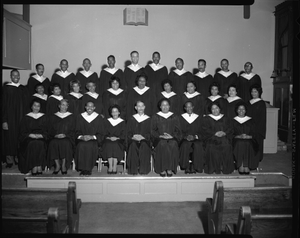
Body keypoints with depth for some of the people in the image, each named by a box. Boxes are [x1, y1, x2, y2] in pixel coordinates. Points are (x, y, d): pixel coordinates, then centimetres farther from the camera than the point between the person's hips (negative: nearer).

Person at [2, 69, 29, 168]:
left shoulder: (23, 89, 9)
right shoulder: (6, 88, -2)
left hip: (21, 118, 3)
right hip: (9, 118, -3)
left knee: (20, 137, 4)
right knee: (10, 137, -2)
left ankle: (18, 158, 15)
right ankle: (9, 160, 7)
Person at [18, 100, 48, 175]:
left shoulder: (44, 117, 14)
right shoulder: (26, 118, 12)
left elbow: (47, 131, 8)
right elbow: (22, 132, 7)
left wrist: (40, 135, -12)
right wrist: (31, 135, -12)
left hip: (41, 138, 0)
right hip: (29, 139, 0)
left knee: (40, 144, -34)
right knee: (32, 144, -34)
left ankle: (39, 168, -32)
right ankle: (34, 168, -33)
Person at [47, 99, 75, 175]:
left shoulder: (71, 116, 13)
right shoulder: (53, 117, 17)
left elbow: (73, 130, 6)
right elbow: (50, 130, 11)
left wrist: (65, 135, -10)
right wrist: (55, 135, -9)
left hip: (67, 138, -1)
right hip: (55, 138, 1)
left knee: (65, 143, -35)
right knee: (53, 143, -33)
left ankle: (63, 165, -20)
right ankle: (57, 165, -19)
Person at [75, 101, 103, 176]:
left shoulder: (99, 118, 7)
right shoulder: (80, 117, 12)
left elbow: (100, 134, 3)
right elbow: (77, 132, 9)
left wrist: (91, 137, -15)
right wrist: (81, 137, -13)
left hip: (94, 140, -1)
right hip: (81, 140, 1)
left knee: (91, 146, -33)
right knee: (81, 146, -31)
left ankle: (88, 169, -22)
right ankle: (82, 169, -21)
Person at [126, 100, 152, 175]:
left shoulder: (148, 119, 12)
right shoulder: (131, 119, 15)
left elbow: (150, 133, 4)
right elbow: (128, 132, 8)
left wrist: (143, 137, -14)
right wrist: (133, 136, -13)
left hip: (144, 139, 0)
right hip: (133, 139, 1)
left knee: (144, 146, -35)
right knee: (133, 146, -34)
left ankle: (143, 169, -27)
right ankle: (133, 169, -27)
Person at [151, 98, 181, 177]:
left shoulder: (175, 117, 14)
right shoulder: (155, 117, 11)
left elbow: (178, 131, 8)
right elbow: (153, 131, 6)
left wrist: (172, 136, -11)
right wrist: (160, 135, -12)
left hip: (172, 139, 1)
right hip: (159, 139, 0)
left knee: (173, 144, -33)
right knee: (162, 145, -34)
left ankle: (170, 169, -26)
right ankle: (162, 169, -26)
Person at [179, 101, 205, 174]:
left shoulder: (198, 118, 14)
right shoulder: (181, 117, 12)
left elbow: (200, 131, 9)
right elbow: (180, 131, 6)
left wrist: (195, 136, -10)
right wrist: (186, 136, -12)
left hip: (196, 139, 0)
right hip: (185, 139, 0)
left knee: (197, 146, -33)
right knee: (185, 145, -34)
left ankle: (194, 167, -23)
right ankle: (186, 167, -24)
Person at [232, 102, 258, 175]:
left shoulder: (250, 121, 15)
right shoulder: (234, 121, 14)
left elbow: (254, 134, 9)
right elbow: (231, 134, 6)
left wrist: (247, 136, -11)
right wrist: (238, 136, -13)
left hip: (248, 140, 0)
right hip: (237, 141, 0)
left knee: (247, 144, -34)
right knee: (239, 144, -34)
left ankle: (246, 166, -33)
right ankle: (240, 166, -34)